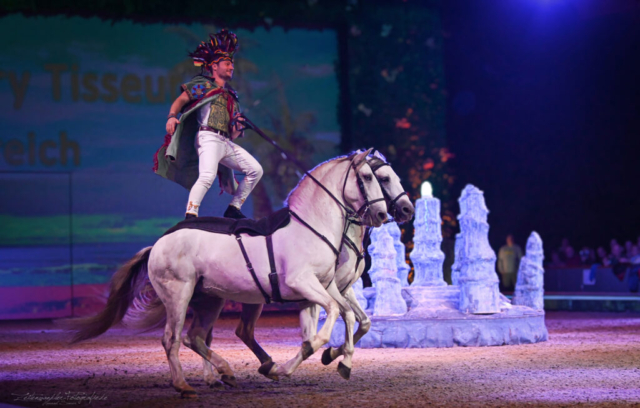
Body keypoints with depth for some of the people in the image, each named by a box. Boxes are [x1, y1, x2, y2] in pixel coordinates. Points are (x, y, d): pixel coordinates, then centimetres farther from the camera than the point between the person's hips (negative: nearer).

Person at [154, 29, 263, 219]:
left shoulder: (231, 96, 28)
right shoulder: (204, 85, 11)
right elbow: (181, 100, -1)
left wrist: (237, 128, 2)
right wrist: (172, 116, -21)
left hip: (227, 143, 7)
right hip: (209, 138, -7)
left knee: (255, 170, 1)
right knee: (208, 176, -29)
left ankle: (233, 209, 5)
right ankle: (190, 216, -26)